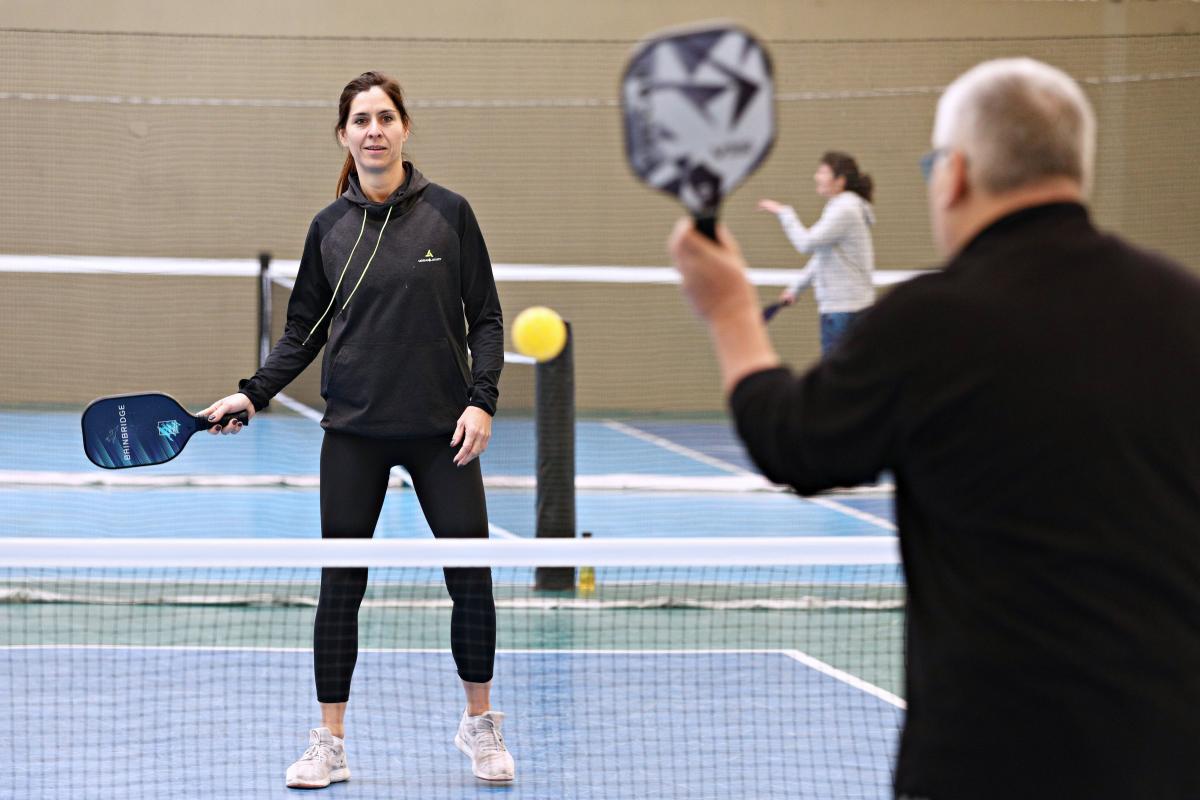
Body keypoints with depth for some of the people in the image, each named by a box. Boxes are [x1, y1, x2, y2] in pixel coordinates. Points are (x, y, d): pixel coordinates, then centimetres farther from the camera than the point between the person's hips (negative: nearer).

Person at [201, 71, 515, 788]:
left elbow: (485, 319, 2)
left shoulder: (449, 213, 0)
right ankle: (330, 743, 10)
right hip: (353, 432, 1)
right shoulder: (330, 227, 5)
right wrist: (254, 393, 0)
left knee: (472, 580, -1)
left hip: (440, 430, -1)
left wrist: (482, 400, -9)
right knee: (340, 586, 2)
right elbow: (304, 331, 11)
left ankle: (479, 724, 19)